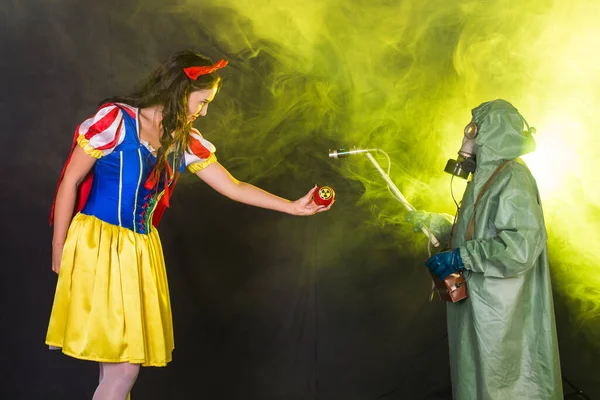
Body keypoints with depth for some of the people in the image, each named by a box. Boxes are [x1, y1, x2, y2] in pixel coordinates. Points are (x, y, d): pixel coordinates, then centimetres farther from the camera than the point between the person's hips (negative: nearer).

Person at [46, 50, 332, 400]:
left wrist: (294, 207, 10)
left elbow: (234, 187, 13)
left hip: (141, 249, 6)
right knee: (123, 368, -11)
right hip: (96, 243, -6)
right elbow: (71, 181, -4)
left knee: (120, 366, 5)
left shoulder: (185, 143, 9)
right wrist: (59, 247, -4)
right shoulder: (115, 120, -8)